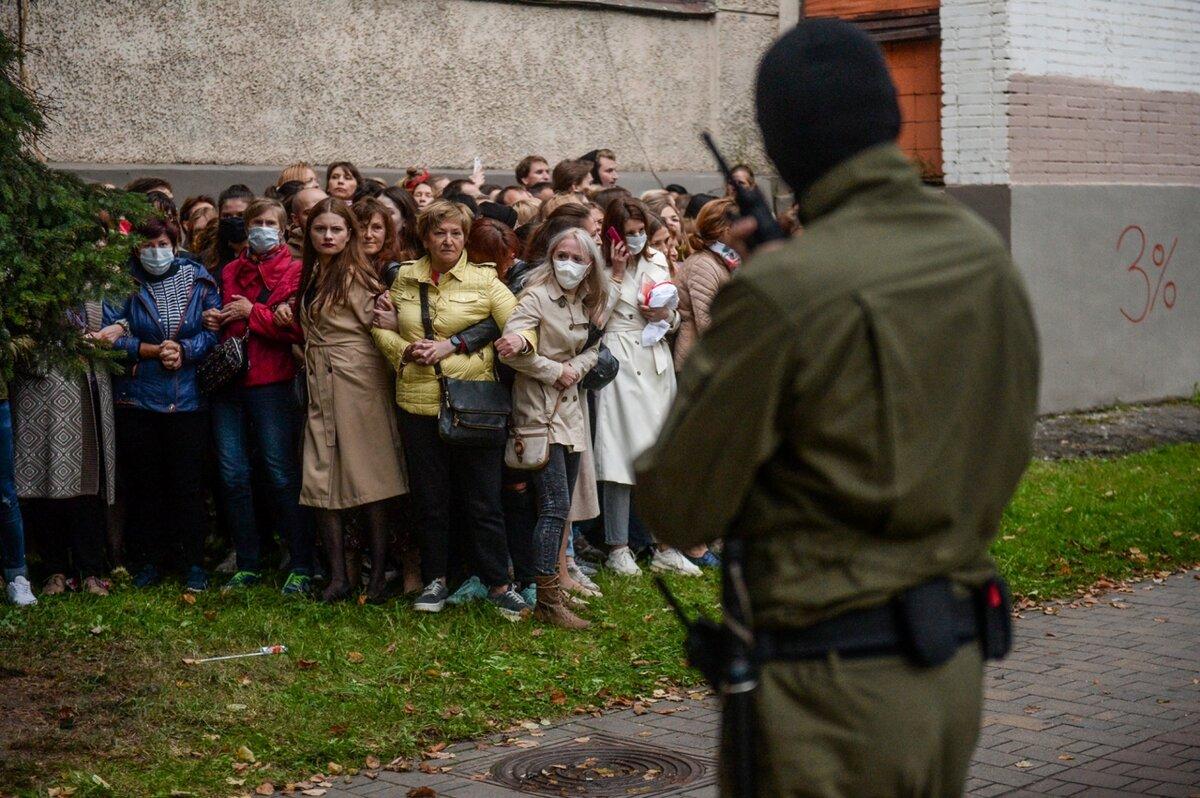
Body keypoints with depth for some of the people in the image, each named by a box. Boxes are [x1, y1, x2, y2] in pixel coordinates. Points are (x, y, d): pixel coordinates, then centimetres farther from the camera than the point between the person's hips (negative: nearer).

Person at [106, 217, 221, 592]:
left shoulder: (198, 280, 3)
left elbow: (214, 331, 0)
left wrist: (184, 351, -15)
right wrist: (154, 351, -15)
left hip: (187, 399, 0)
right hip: (137, 400, 1)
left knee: (187, 483, 1)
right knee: (144, 483, 7)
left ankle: (195, 563, 10)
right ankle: (151, 560, 18)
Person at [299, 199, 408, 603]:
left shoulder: (356, 274, -7)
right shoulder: (312, 274, 16)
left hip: (358, 383, -7)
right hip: (321, 388, 7)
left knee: (369, 479, -3)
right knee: (321, 485, 3)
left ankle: (378, 576, 4)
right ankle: (338, 577, 9)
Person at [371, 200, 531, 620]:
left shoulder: (484, 280, 0)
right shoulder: (405, 279, 10)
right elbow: (382, 328, 18)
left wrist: (453, 344, -12)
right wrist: (405, 349, -5)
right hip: (418, 403, 3)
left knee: (484, 500, 1)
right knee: (429, 498, 11)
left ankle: (499, 584, 12)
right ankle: (435, 579, 24)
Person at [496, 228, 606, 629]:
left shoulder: (586, 303, 11)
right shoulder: (536, 297, -12)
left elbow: (593, 350, 10)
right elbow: (510, 348, -22)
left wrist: (575, 369, -11)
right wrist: (556, 372, -15)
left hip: (571, 409, 8)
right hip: (539, 409, -8)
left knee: (561, 506, 10)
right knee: (555, 505, -12)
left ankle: (550, 587, 18)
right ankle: (548, 600, -9)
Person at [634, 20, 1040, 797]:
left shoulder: (781, 291, -19)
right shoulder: (987, 256, 1)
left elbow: (679, 509, -12)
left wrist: (710, 346, 2)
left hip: (826, 685, -7)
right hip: (954, 671, 7)